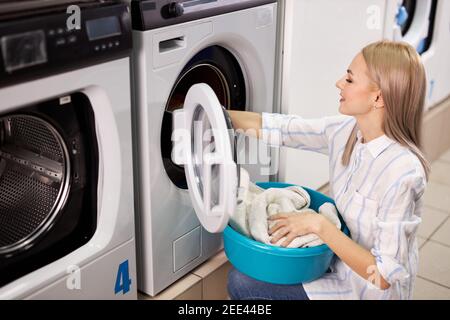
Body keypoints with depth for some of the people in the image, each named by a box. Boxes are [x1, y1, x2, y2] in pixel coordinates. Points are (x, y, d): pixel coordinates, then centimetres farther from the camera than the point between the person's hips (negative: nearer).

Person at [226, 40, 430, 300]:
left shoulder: (402, 171, -31)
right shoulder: (345, 131, -9)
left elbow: (383, 276, -29)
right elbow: (275, 128, 0)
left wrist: (319, 225, -31)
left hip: (368, 291, -7)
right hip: (339, 262, 7)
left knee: (243, 285, -8)